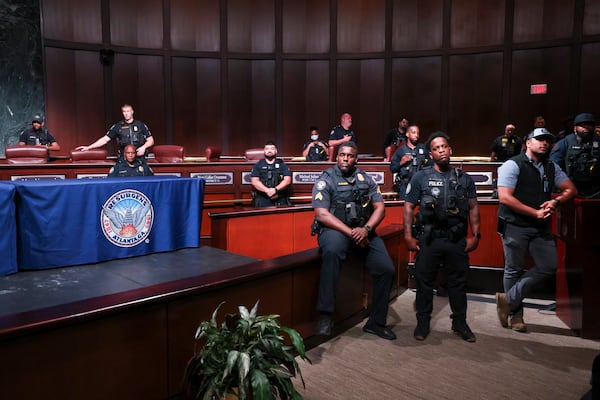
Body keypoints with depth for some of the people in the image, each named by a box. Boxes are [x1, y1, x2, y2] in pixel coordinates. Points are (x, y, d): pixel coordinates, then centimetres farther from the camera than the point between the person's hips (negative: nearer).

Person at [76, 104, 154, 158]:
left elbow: (151, 140, 9)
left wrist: (143, 147, -11)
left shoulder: (141, 125, 8)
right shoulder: (118, 126, 9)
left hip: (140, 158, 0)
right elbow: (105, 139, 8)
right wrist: (88, 147, 2)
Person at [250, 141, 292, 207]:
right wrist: (267, 190, -12)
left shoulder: (282, 165, 15)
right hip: (262, 200, 0)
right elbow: (255, 181, 3)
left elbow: (287, 180, 3)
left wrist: (275, 189, -13)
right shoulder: (258, 165, 15)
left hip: (280, 199, 0)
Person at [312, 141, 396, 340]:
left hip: (363, 230, 5)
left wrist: (366, 229, -13)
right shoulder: (326, 179, 0)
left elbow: (380, 208, 6)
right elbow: (321, 214, -11)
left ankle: (376, 322, 10)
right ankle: (325, 315, -30)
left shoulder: (366, 179, 13)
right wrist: (351, 233, -18)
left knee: (387, 269, -10)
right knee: (331, 251, -38)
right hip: (336, 229, -4)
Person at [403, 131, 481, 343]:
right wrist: (408, 235, -7)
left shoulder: (464, 179, 8)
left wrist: (475, 235, 1)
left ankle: (460, 323, 27)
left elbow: (473, 208, 9)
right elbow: (409, 207, 0)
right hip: (428, 238, -2)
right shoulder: (420, 178, 1)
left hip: (457, 239, 2)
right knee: (424, 281, 6)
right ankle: (423, 322, 20)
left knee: (458, 282, 11)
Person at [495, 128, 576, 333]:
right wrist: (536, 213, -16)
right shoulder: (513, 165, -9)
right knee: (514, 270, 4)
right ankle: (515, 314, 19)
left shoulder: (551, 167, 12)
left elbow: (570, 189, 17)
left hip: (542, 227, 7)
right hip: (515, 226, -6)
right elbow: (504, 197, -18)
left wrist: (556, 201, -6)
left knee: (549, 266, 2)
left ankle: (508, 300, 12)